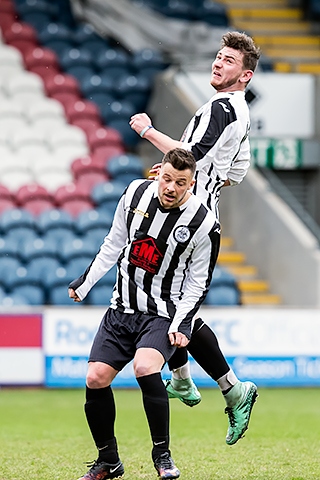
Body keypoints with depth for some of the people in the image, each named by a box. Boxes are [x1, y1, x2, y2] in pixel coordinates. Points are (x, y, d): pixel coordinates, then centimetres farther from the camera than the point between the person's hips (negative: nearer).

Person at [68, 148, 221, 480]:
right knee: (96, 379, -7)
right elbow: (114, 244, 12)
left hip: (164, 314, -5)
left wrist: (180, 324, -17)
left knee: (145, 368, -30)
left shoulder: (204, 225, -14)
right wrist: (85, 283, 14)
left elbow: (198, 283, -6)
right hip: (123, 308, 5)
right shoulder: (137, 192, -3)